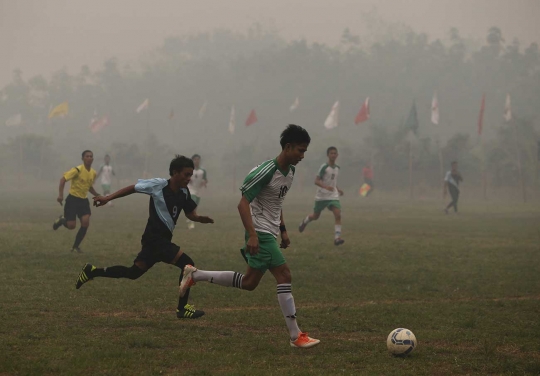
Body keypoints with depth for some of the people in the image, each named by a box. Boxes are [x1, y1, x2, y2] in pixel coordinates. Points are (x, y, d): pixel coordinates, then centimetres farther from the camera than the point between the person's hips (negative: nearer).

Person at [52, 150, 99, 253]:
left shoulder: (93, 173, 5)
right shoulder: (77, 170, -17)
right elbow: (63, 179, -17)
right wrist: (60, 195, -26)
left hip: (84, 200, 6)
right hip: (73, 199, -6)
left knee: (85, 223, -12)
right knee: (71, 226, -8)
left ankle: (75, 246, 4)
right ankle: (61, 220, 30)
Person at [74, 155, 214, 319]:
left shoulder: (184, 192, 5)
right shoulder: (158, 185, -14)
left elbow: (190, 213, 14)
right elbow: (132, 188, -4)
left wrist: (201, 219, -8)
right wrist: (108, 198, -6)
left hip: (163, 240, 8)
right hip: (155, 238, -8)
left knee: (133, 273, 15)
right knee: (187, 264, -14)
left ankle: (92, 272, 26)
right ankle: (182, 308, -5)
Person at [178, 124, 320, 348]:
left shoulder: (290, 171, 9)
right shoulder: (266, 171, -19)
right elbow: (243, 204, -20)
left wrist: (283, 230, 21)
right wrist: (252, 235, -28)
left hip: (270, 233, 10)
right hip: (260, 233, -10)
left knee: (249, 282, 13)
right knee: (284, 276, -13)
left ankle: (195, 275, 24)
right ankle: (296, 336, -10)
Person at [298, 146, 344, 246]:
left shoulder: (337, 168, 7)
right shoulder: (324, 167, -13)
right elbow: (316, 181, -18)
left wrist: (338, 189, 7)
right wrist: (326, 187, -34)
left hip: (333, 196, 4)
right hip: (321, 196, -4)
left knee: (338, 215, -17)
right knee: (315, 216, 13)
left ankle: (337, 238, -19)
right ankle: (305, 221, 48)